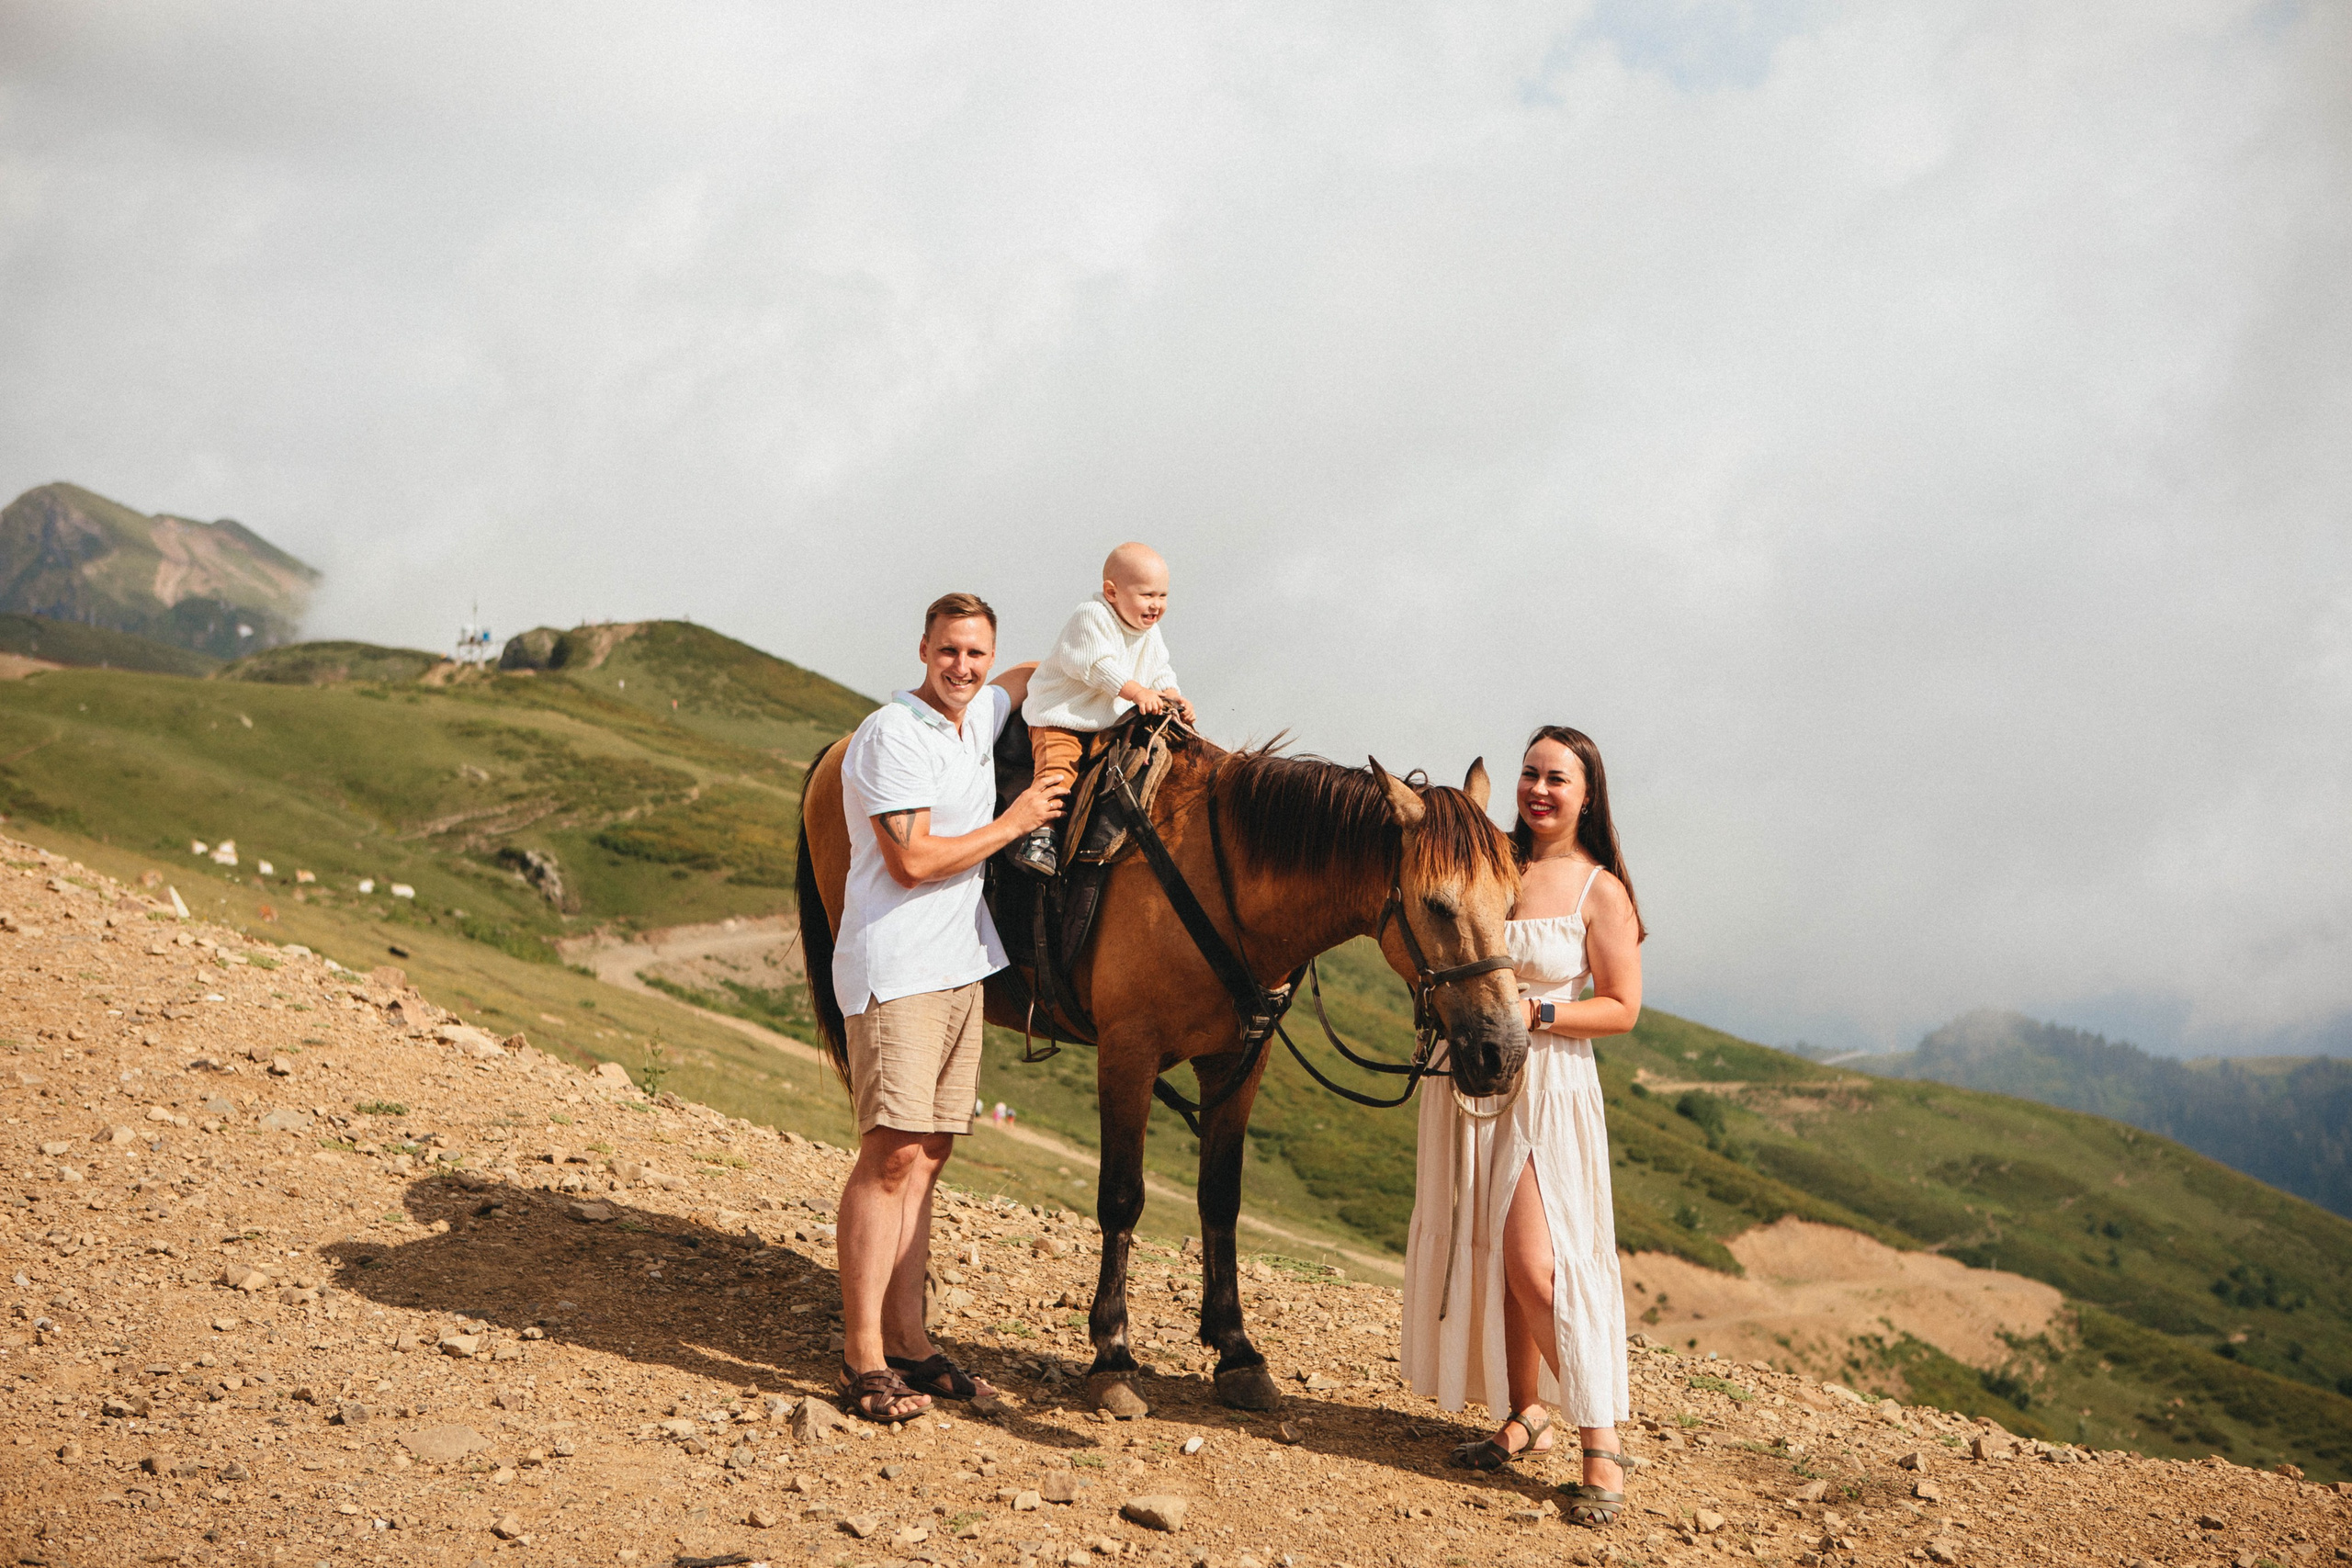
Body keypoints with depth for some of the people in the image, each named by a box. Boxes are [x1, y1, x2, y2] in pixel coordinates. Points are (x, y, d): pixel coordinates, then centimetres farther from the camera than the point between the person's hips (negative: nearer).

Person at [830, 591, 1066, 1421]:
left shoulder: (981, 715, 12)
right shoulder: (892, 734, -12)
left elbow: (1038, 674, 35)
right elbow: (914, 860, -18)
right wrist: (1014, 822, -8)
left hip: (958, 968, 8)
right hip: (895, 970, -8)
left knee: (926, 1157, 8)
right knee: (892, 1155, -12)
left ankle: (907, 1339, 12)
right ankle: (862, 1356, -10)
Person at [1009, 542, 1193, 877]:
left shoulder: (1150, 634, 8)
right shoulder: (1091, 617, -18)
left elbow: (1159, 673, 12)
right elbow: (1097, 666, -26)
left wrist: (1172, 698, -10)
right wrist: (1138, 693, -30)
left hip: (1115, 720, 8)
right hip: (1062, 718, -8)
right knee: (1057, 768, -27)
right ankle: (1040, 835, -30)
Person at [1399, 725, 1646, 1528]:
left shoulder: (1601, 892, -7)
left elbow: (1622, 1008, -6)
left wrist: (1534, 1012, -18)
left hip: (1546, 1084, -5)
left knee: (1538, 1263, -12)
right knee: (1484, 1252, 11)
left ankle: (1601, 1447, -6)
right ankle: (1525, 1414, 25)